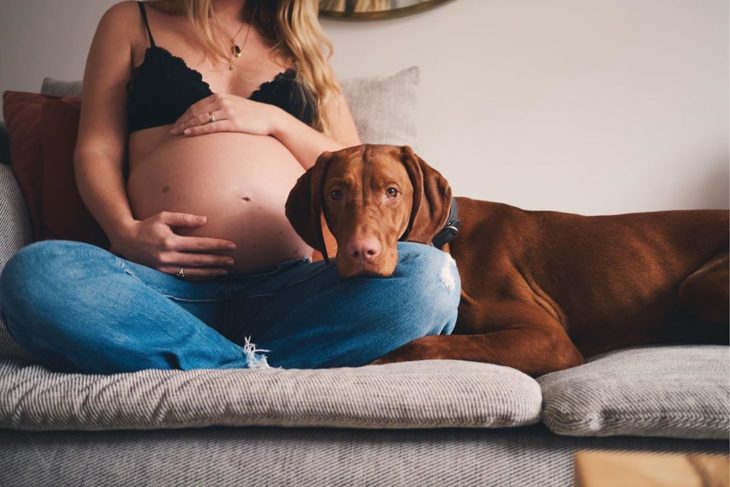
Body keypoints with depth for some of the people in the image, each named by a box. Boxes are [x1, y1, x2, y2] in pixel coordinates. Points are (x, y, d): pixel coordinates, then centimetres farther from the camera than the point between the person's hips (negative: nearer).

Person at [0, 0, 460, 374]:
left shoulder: (299, 44, 26)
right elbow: (97, 150, 11)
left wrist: (273, 120, 2)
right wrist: (126, 231, -10)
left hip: (291, 288, 2)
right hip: (167, 285, -1)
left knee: (429, 273, -27)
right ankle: (263, 372, -26)